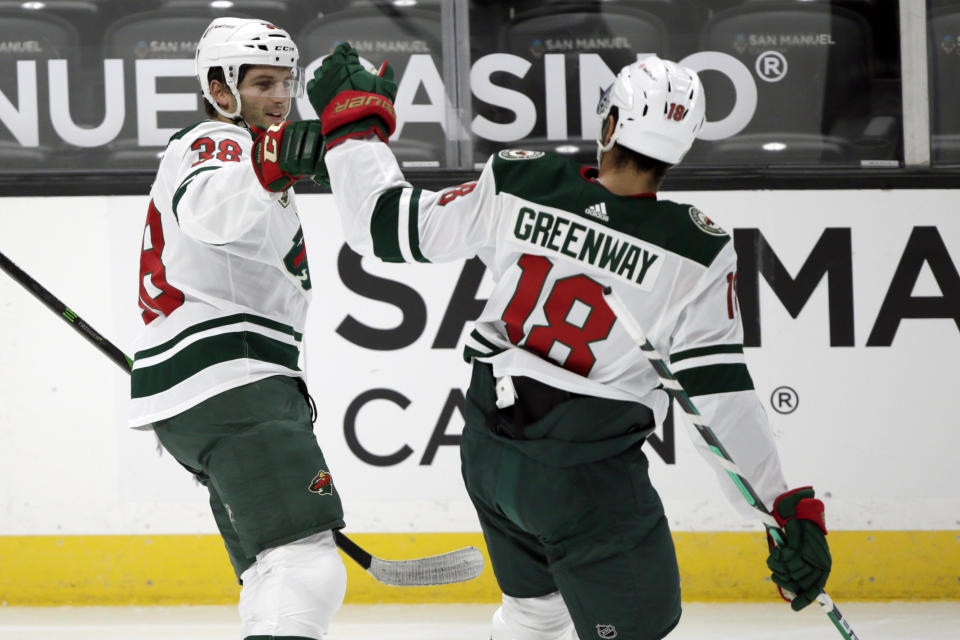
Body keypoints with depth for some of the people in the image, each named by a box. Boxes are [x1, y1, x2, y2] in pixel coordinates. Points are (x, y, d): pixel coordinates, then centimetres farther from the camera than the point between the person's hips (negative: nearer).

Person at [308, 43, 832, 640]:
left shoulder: (518, 183, -11)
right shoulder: (697, 249, -17)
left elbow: (388, 226, -1)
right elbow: (719, 393, -17)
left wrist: (353, 118, 13)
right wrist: (789, 508, -12)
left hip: (490, 450, 5)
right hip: (589, 474, -5)